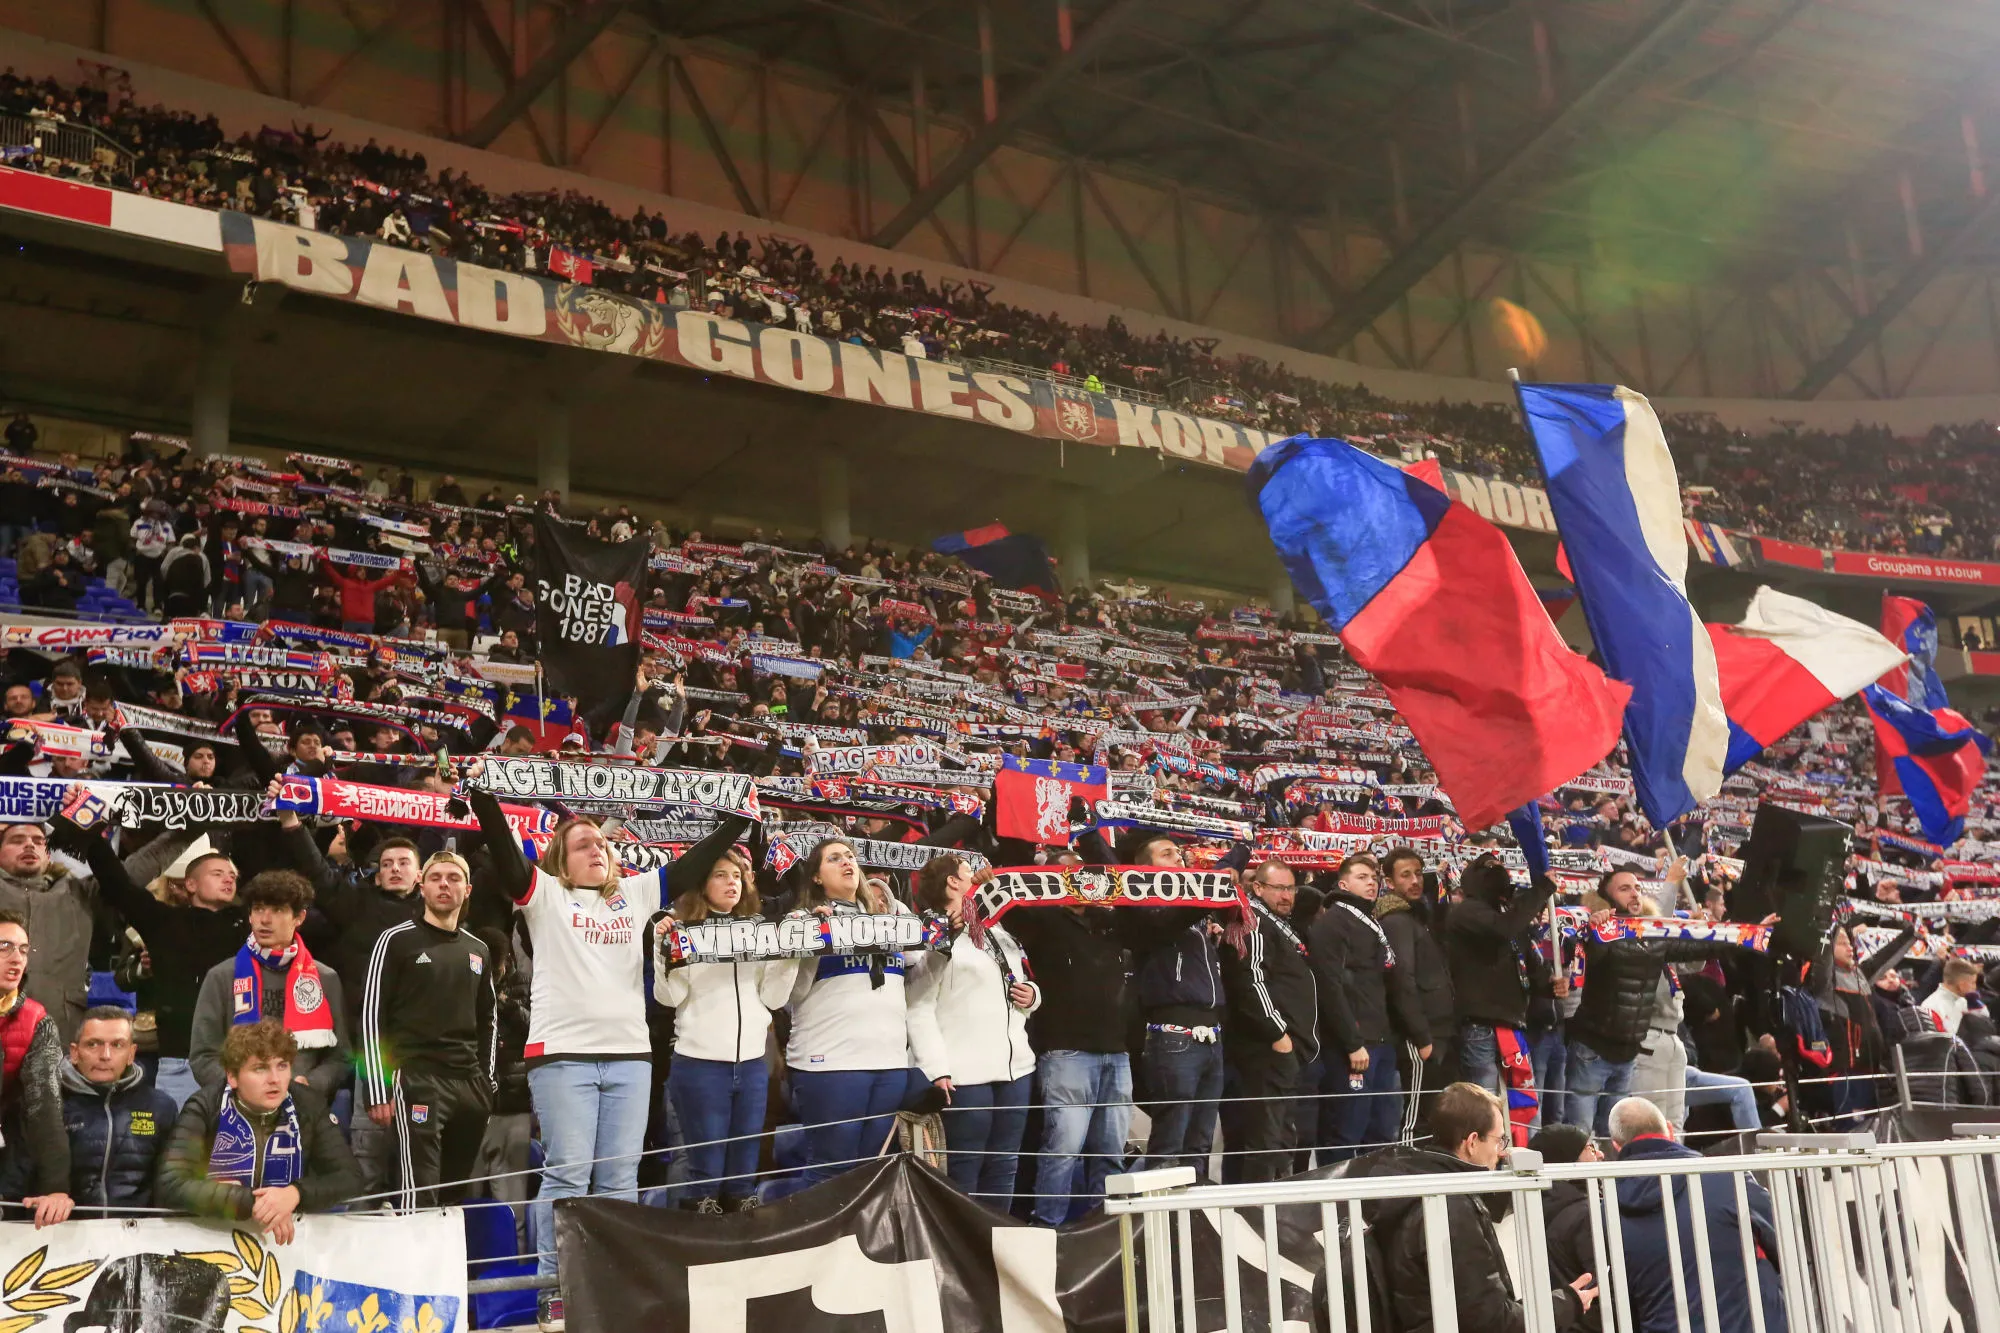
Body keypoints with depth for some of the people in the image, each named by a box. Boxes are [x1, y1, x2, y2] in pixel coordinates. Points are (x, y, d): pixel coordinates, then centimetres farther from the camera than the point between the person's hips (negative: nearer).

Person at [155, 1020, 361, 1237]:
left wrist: (295, 1194, -24)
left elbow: (348, 1176, -6)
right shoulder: (205, 1108, -10)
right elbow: (171, 1185, -20)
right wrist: (251, 1203, -26)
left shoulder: (308, 1105, -4)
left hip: (286, 1236, 2)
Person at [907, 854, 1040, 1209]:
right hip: (965, 1075, -7)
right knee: (963, 1171, -5)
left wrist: (1032, 995, 7)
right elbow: (919, 1011, -12)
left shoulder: (999, 933, 22)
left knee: (1004, 1169, 10)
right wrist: (937, 1070, -21)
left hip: (1015, 1068, 7)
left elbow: (1021, 986, 31)